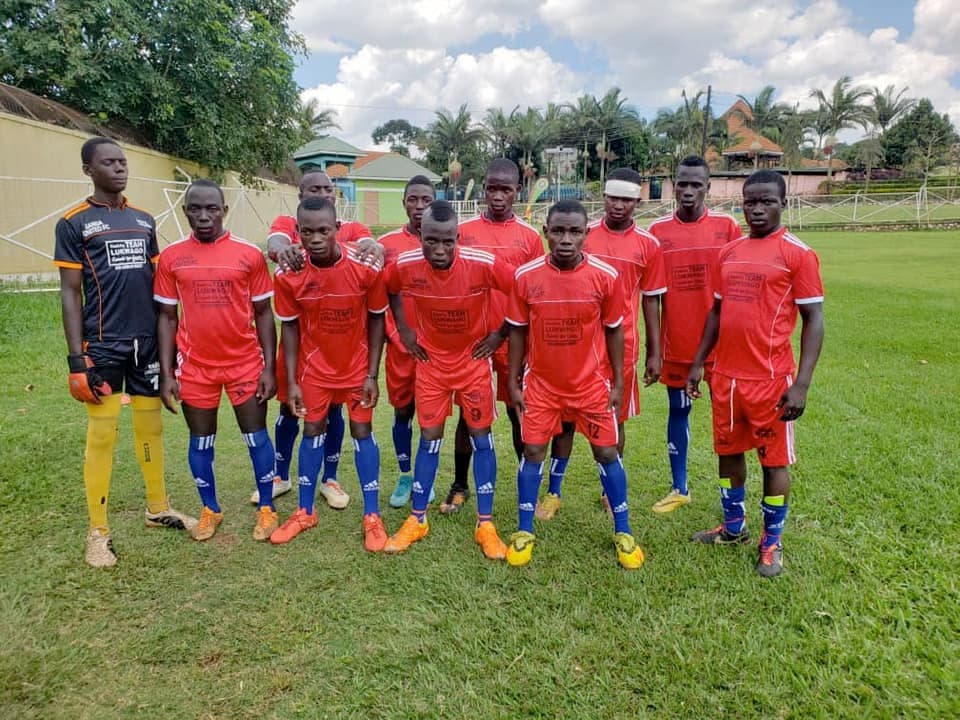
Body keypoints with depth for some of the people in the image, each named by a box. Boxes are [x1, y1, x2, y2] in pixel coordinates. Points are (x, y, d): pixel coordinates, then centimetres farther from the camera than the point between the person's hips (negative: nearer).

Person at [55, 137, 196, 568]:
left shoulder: (144, 220, 11)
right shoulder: (74, 223, -3)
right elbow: (70, 294, -5)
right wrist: (76, 358, -11)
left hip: (148, 343, 5)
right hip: (103, 346, -4)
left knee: (151, 427, 13)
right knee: (102, 436, 1)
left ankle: (157, 509, 29)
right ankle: (98, 533, 13)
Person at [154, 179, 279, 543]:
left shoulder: (249, 254, -4)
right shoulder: (171, 257, 0)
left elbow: (263, 313, 0)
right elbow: (167, 317, 4)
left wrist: (269, 367, -4)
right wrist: (166, 373, -2)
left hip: (245, 362, -1)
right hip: (195, 365, 2)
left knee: (256, 436, 7)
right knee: (201, 441, 12)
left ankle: (266, 508, 23)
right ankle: (210, 510, 30)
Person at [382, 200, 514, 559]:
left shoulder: (483, 264, -26)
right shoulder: (405, 265, -17)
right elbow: (389, 291, 7)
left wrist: (500, 333, -9)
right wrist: (403, 329, 3)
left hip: (473, 360, -1)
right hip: (431, 361, 2)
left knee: (481, 439, 3)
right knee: (429, 440, 7)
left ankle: (485, 524, 15)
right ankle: (417, 520, 22)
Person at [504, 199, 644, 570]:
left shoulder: (605, 276, -13)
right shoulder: (526, 276, -11)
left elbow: (613, 331, -2)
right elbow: (518, 331, -1)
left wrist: (618, 382, -1)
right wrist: (513, 382, -1)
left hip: (592, 383, 0)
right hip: (541, 383, 1)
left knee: (607, 453, 6)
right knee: (532, 452, 5)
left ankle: (623, 533, 24)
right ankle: (524, 532, 21)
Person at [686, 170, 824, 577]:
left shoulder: (798, 254, -8)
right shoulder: (729, 253, 9)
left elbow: (814, 320, -9)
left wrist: (801, 384, -16)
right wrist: (698, 363, 11)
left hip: (771, 379, -5)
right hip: (726, 376, 6)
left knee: (774, 459, 7)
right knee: (728, 451, 16)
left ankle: (772, 543, 25)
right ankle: (734, 527, 35)